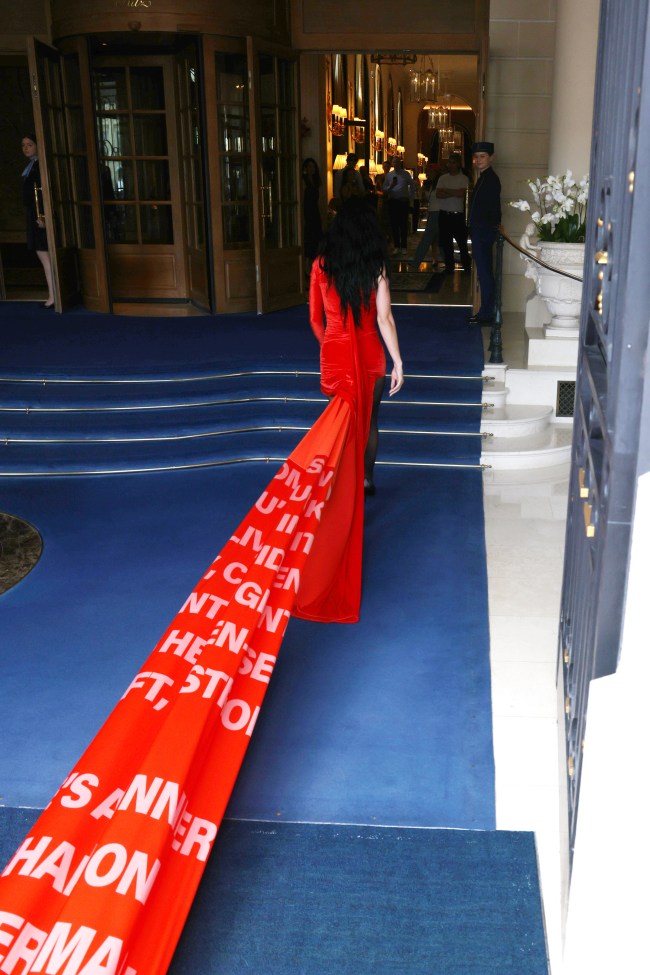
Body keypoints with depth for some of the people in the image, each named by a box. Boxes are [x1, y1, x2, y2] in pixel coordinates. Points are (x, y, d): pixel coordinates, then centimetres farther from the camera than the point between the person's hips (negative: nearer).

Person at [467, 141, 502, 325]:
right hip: (480, 232, 10)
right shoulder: (484, 178, 17)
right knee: (484, 273, 12)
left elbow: (493, 208, -19)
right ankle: (485, 312, 18)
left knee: (485, 273, -7)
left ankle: (486, 314, -4)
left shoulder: (491, 179, -14)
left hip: (484, 233, -10)